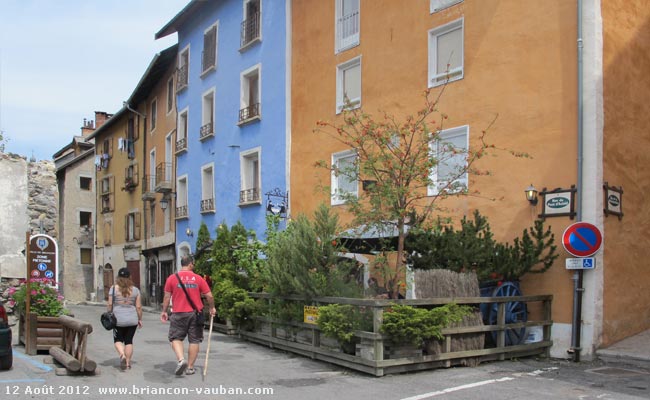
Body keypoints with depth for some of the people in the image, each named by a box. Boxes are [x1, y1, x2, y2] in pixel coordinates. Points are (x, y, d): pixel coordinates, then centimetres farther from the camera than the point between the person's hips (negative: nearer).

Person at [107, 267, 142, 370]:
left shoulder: (113, 288, -4)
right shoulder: (135, 290, -1)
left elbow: (110, 305, -4)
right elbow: (138, 307, 0)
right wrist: (140, 319, 10)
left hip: (118, 319, -1)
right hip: (132, 320, 1)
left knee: (118, 340, 13)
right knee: (129, 341, 10)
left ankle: (122, 355, -12)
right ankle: (128, 363, 11)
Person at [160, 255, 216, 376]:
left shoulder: (172, 278, -1)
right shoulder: (198, 278, -1)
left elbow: (167, 296, 1)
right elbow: (209, 296, 0)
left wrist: (164, 311, 13)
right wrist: (212, 308, 16)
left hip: (179, 313, 0)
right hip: (195, 314, 1)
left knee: (176, 338, 9)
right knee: (194, 341, 9)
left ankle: (181, 360, -13)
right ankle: (190, 367, 13)